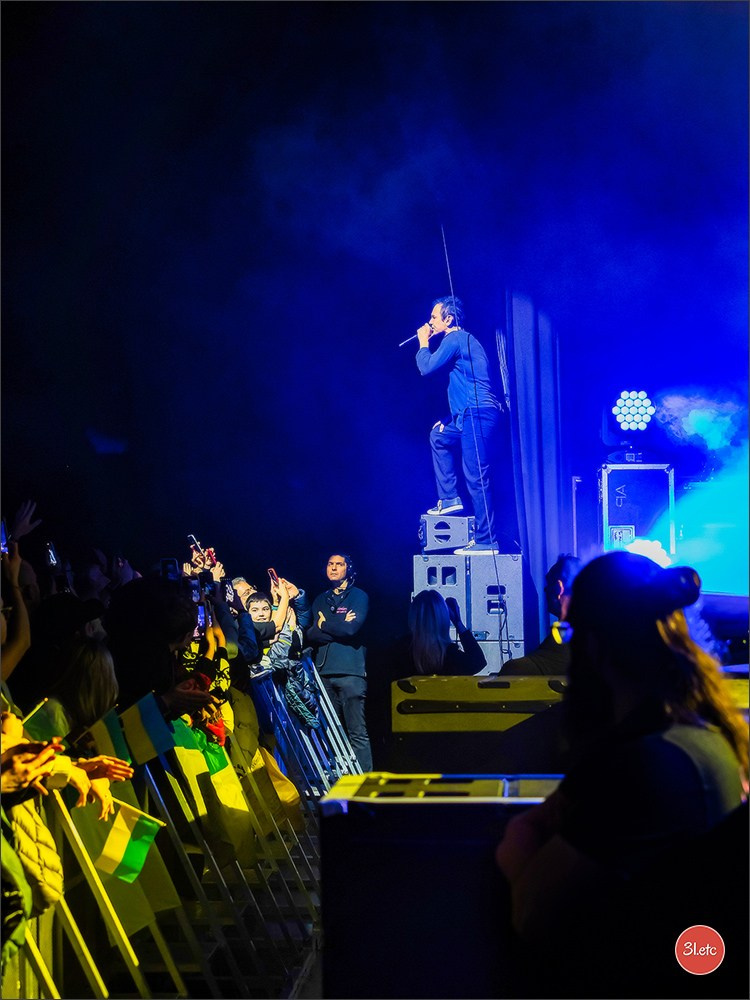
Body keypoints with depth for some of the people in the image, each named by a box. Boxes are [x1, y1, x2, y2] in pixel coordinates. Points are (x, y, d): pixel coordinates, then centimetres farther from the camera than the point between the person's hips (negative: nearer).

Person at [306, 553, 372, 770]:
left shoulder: (358, 596, 5)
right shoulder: (320, 601, 19)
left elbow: (352, 628, -11)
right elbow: (310, 634, 6)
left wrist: (324, 624, 3)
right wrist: (339, 627, -6)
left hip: (351, 671, -5)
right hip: (324, 671, 5)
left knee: (357, 732, -8)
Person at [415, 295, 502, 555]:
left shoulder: (454, 340, -8)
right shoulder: (464, 339, 23)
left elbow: (426, 368, -8)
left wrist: (424, 343, 5)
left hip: (477, 414, -11)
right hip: (471, 415, 11)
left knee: (476, 477, -11)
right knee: (439, 435, 29)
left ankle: (486, 541, -12)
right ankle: (449, 498, 23)